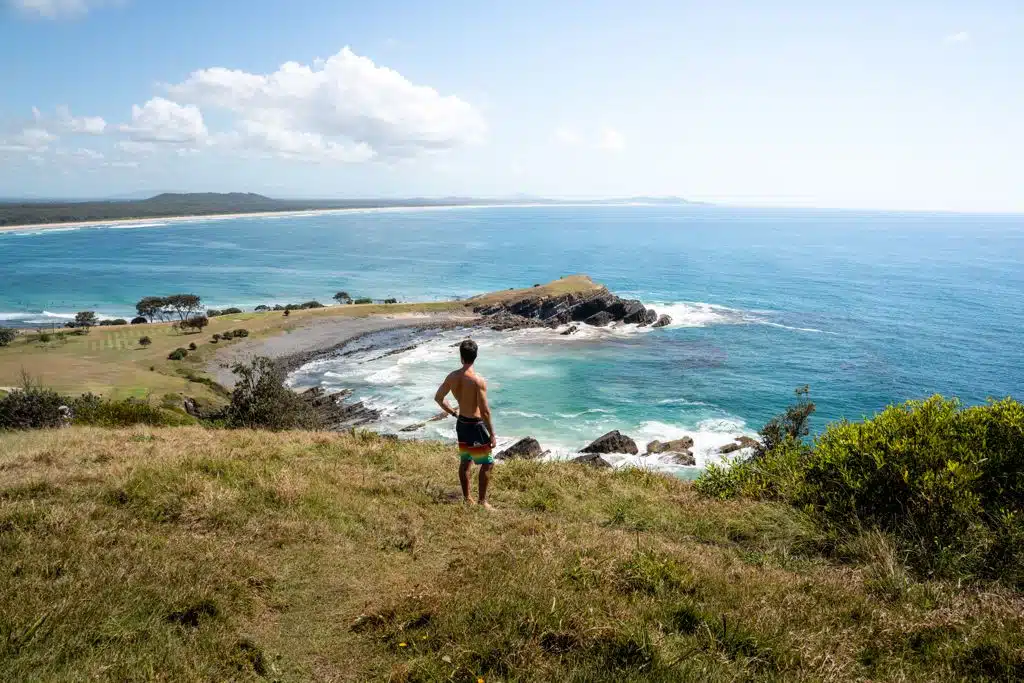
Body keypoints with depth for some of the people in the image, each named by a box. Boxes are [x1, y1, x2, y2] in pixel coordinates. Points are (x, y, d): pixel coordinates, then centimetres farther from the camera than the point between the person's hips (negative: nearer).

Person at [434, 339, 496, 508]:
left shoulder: (452, 377, -3)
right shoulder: (478, 381, -23)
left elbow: (438, 397, 8)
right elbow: (485, 411, -22)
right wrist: (491, 434, -13)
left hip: (461, 423, 7)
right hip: (476, 425, -7)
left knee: (465, 461, 19)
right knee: (487, 463, 5)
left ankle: (467, 498, 30)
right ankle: (482, 501, 9)